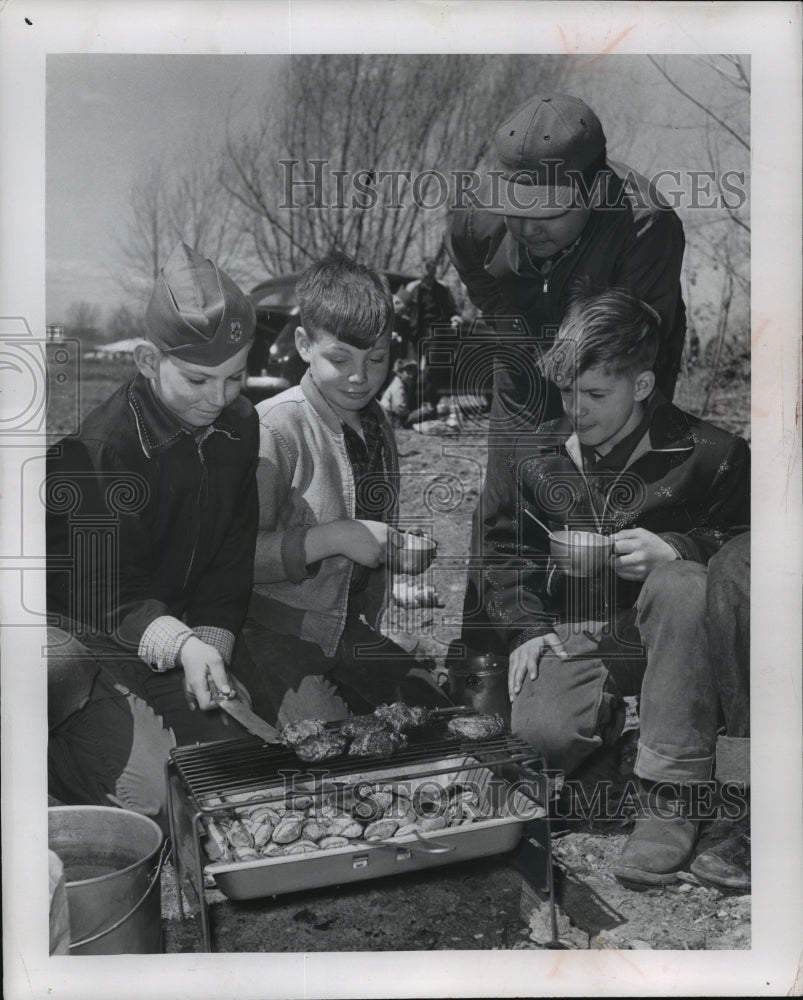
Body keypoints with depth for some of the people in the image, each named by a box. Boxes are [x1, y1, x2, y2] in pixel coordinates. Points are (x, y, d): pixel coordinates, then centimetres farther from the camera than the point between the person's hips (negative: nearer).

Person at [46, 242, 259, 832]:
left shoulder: (239, 425, -2)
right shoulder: (99, 447, -22)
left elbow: (233, 557, 3)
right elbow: (110, 596, -21)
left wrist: (212, 644, -6)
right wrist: (181, 644, -37)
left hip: (187, 638, 6)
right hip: (87, 637, -5)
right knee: (154, 791, -17)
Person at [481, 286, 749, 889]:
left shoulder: (705, 453, -3)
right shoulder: (534, 457, 8)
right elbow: (510, 553, 15)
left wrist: (674, 550, -20)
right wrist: (525, 627, 0)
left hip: (663, 635, -1)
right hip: (574, 639, 2)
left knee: (682, 586, -38)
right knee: (542, 733, -29)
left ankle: (673, 794, -27)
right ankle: (617, 713, 10)